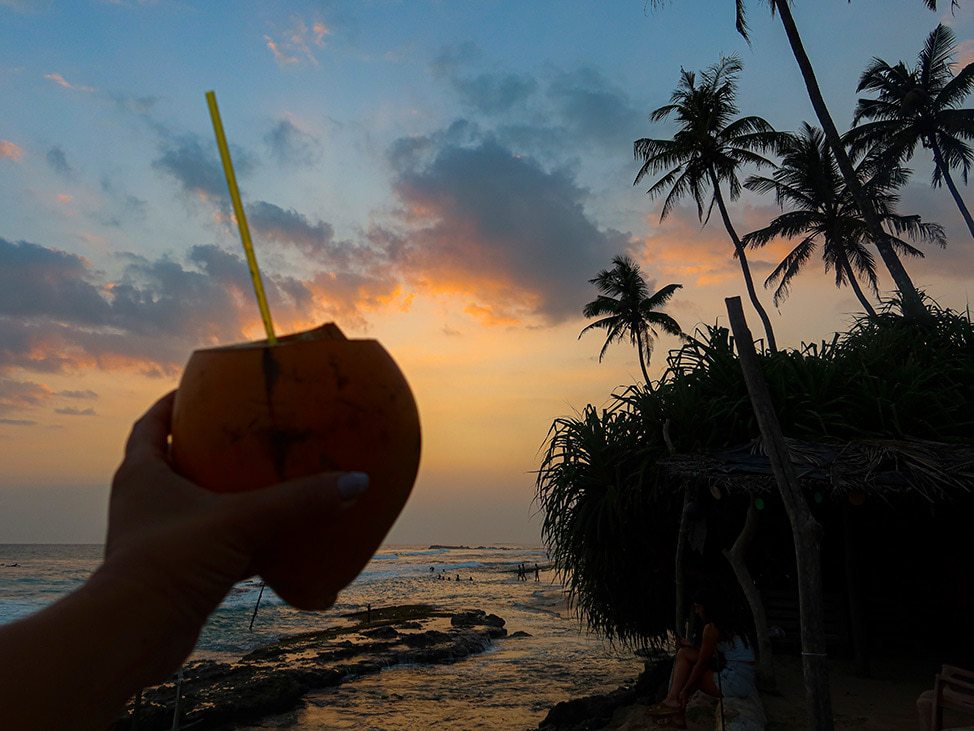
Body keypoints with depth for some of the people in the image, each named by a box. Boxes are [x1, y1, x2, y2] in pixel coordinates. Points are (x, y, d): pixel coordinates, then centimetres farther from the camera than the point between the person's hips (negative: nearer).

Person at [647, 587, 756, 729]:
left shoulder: (711, 628, -11)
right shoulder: (729, 624, 16)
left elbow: (702, 664, -8)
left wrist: (686, 690, -1)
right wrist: (691, 647, 13)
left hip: (733, 683, -9)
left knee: (684, 654, 1)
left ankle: (672, 701, 1)